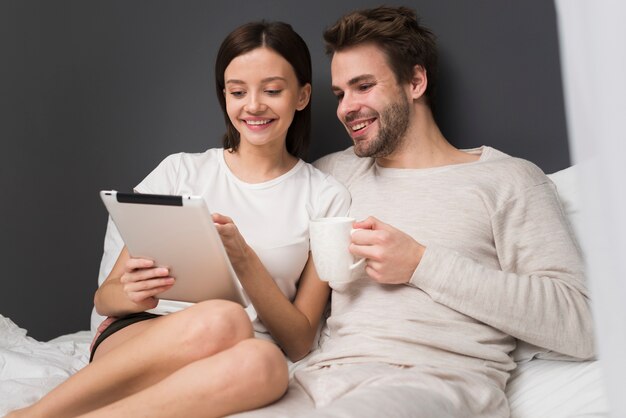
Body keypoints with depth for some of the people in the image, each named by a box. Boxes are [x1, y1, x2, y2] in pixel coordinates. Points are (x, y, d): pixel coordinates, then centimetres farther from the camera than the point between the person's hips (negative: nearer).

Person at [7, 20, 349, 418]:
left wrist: (244, 260, -15)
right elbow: (105, 296, 8)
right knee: (222, 321, -35)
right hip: (139, 341, 0)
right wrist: (133, 294, -16)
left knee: (262, 362, -37)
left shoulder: (327, 197, 5)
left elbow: (300, 342, 1)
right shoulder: (181, 171, 7)